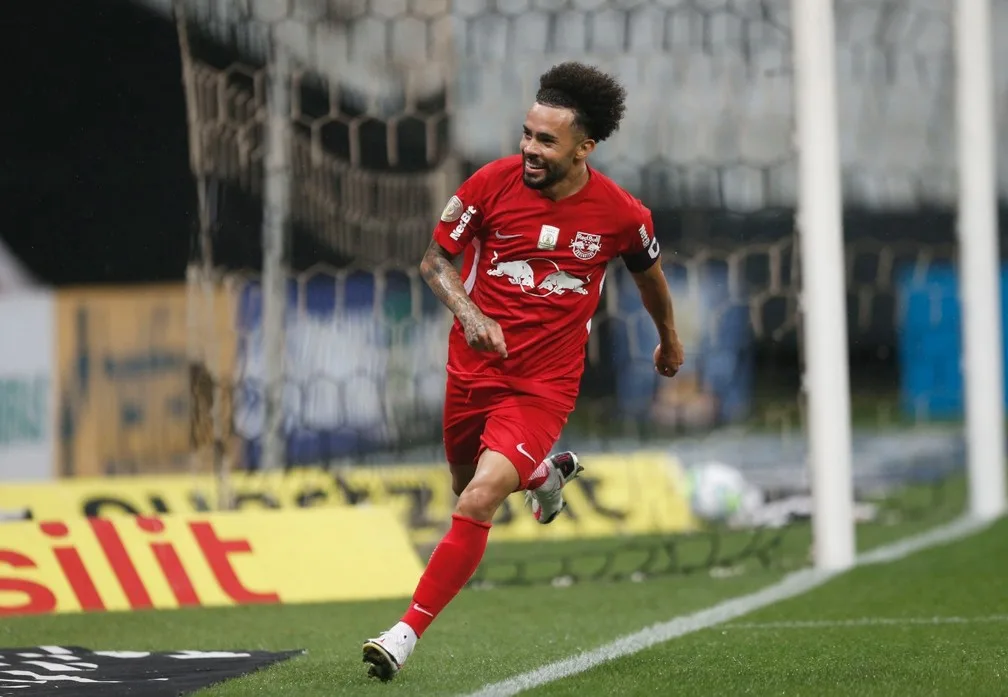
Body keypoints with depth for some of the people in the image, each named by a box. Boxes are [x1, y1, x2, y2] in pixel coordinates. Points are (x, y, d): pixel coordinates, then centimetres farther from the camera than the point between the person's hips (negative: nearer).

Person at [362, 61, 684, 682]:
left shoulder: (622, 215, -11)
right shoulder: (493, 183, -11)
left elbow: (649, 272, 13)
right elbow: (436, 261, 0)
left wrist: (670, 340, 29)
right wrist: (469, 313, -20)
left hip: (544, 384, -3)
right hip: (474, 367, 3)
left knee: (479, 500, -21)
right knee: (468, 484, 22)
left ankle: (409, 632, -15)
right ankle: (547, 474, 56)